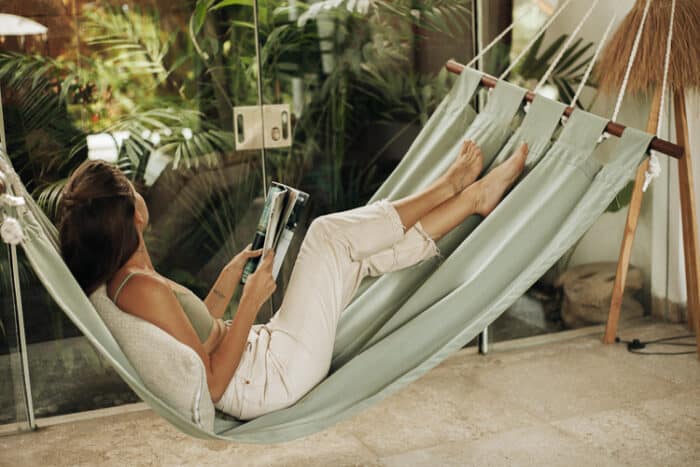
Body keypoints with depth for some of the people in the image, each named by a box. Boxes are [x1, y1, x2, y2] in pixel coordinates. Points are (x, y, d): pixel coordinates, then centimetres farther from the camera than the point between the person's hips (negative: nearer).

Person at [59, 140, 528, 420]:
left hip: (261, 349, 9)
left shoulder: (122, 281, 4)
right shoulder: (145, 290, -27)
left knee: (360, 252, 9)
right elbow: (213, 384, -25)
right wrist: (251, 300, -21)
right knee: (330, 233, -9)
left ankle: (473, 197, 20)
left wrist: (228, 280, 5)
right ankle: (451, 186, 13)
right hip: (274, 378, -9)